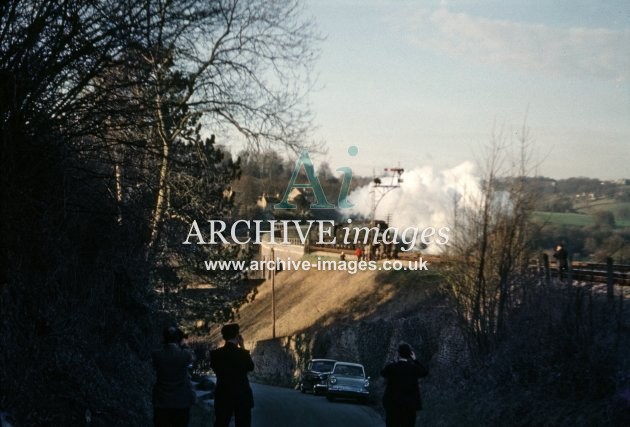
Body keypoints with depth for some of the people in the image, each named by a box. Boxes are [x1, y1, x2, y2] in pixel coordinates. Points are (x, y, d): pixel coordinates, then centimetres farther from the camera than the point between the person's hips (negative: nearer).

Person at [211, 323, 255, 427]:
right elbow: (251, 367, 7)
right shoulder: (243, 353, -11)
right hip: (242, 397, -2)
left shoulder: (215, 354, -7)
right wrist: (242, 347, 5)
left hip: (223, 397, 2)